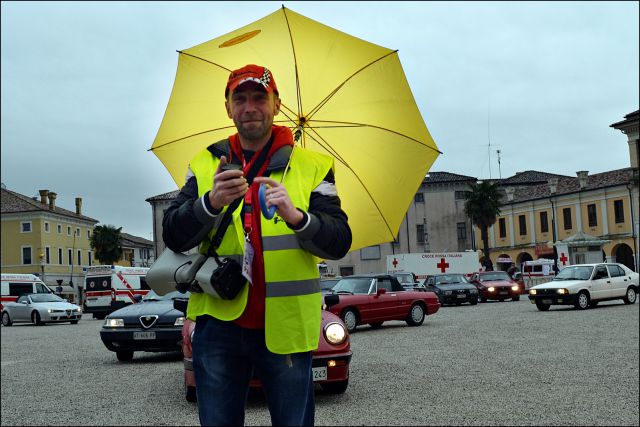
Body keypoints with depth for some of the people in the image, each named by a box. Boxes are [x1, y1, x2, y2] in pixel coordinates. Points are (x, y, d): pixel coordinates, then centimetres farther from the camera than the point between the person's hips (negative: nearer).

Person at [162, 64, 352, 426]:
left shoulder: (312, 166, 5)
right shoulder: (205, 165, 10)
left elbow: (339, 243, -4)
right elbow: (173, 237, -2)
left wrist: (296, 216, -24)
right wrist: (211, 203, -22)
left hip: (285, 326, -1)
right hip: (219, 322, 2)